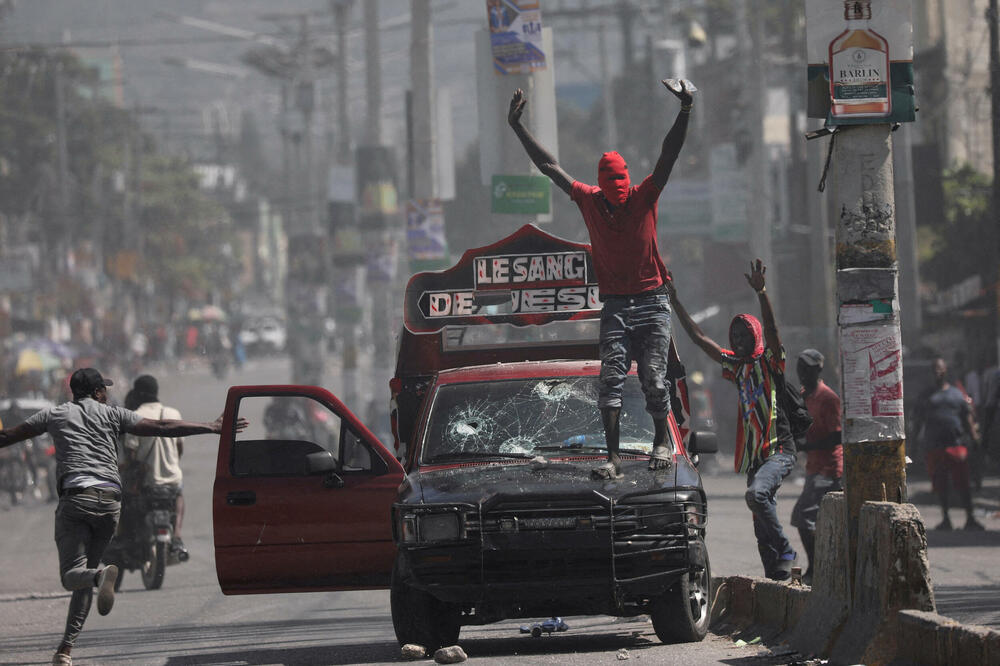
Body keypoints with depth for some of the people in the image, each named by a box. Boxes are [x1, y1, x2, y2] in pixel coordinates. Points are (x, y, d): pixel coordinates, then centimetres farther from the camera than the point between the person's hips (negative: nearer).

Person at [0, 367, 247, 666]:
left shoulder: (55, 414, 15)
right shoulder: (112, 414, 15)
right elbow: (160, 428, 9)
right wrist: (212, 428, 14)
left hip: (75, 496, -2)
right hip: (110, 501, 2)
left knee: (72, 574, -7)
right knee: (85, 574, 11)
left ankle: (101, 575, -42)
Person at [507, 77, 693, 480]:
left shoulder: (645, 198, 0)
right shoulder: (589, 201, 5)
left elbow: (669, 156, -10)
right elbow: (549, 166, 8)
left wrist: (685, 111, -22)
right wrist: (517, 127, 7)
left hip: (652, 305, -1)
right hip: (614, 307, 1)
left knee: (653, 379, -4)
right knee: (611, 379, -9)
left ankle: (662, 442, 17)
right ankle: (613, 457, -12)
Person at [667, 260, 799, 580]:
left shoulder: (769, 362, -3)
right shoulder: (737, 366, 14)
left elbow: (771, 329, -21)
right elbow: (699, 337, 18)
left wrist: (761, 292, -34)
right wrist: (674, 301, 16)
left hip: (779, 450, -8)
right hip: (754, 455, 8)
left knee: (756, 493, -31)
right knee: (762, 529, 6)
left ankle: (785, 552, -20)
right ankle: (775, 576, 11)